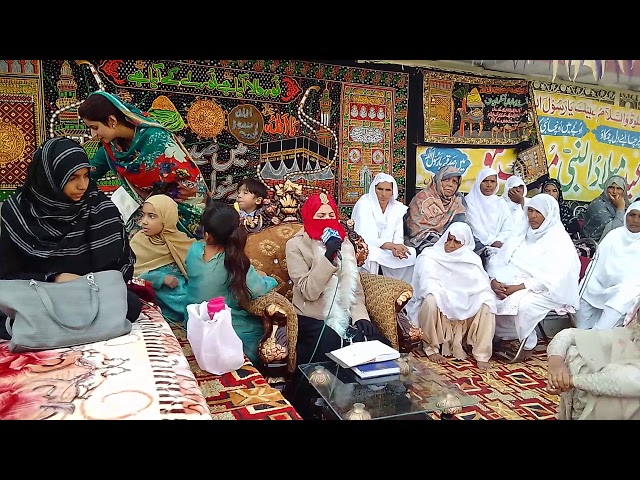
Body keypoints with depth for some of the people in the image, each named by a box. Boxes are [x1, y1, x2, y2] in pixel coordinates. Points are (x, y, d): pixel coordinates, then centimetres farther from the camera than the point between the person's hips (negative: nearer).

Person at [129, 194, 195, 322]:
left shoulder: (180, 238, 10)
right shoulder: (138, 241, 3)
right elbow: (135, 274, -4)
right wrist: (161, 278, -13)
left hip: (185, 287, 3)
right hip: (160, 292, -3)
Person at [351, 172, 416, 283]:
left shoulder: (398, 208, 3)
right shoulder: (364, 204, -12)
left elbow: (398, 237, 2)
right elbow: (364, 238, -20)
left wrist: (396, 249, -22)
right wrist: (392, 246, -30)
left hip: (387, 251, 5)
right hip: (364, 250, -5)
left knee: (412, 253, -13)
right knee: (372, 254, -35)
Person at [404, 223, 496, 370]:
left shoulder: (472, 259, 6)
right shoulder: (430, 256, -4)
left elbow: (482, 283, -5)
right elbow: (428, 285, -18)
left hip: (465, 310, 3)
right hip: (439, 308, -2)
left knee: (487, 303, -25)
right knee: (431, 300, -37)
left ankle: (481, 354, -15)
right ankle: (431, 348, -14)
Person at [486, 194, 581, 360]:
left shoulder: (559, 240, -7)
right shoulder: (521, 234, 12)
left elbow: (552, 279, -18)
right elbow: (499, 260, 7)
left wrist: (520, 287, -24)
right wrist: (494, 280, -13)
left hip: (546, 290, -6)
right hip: (515, 284, 6)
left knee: (522, 302, -34)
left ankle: (527, 345, -11)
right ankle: (500, 337, -1)